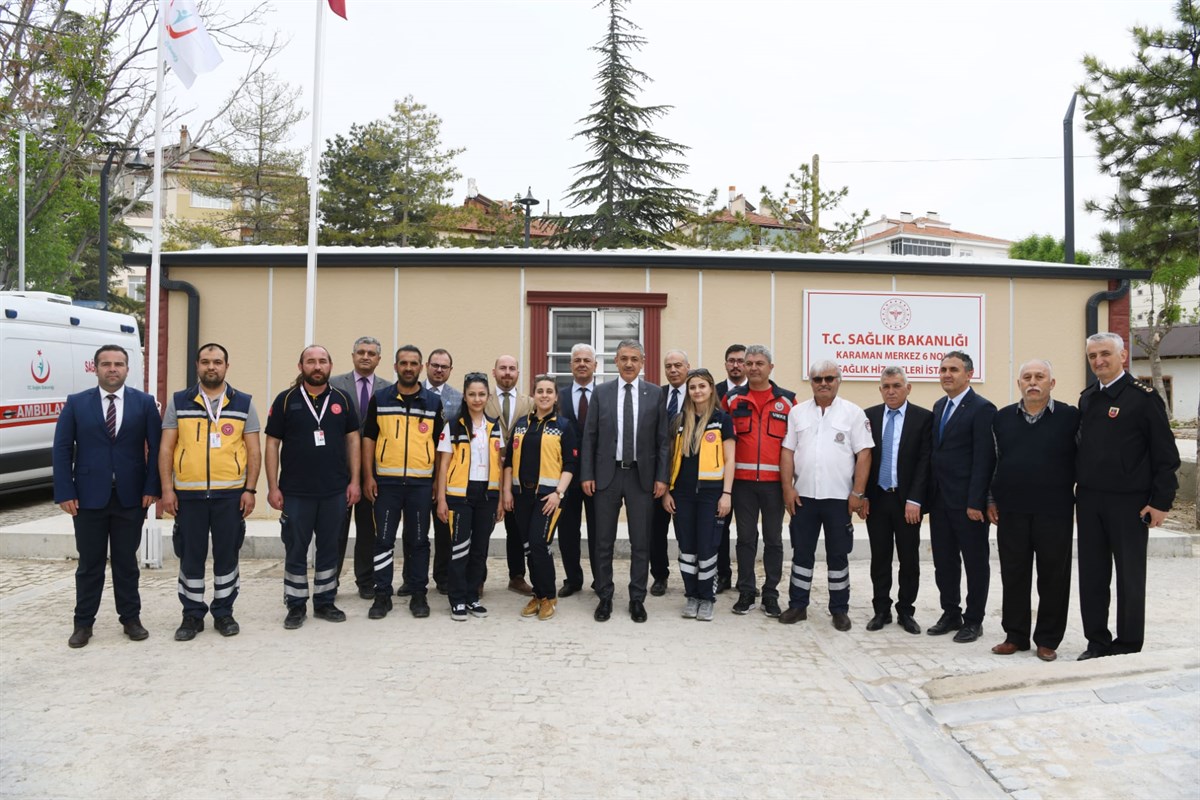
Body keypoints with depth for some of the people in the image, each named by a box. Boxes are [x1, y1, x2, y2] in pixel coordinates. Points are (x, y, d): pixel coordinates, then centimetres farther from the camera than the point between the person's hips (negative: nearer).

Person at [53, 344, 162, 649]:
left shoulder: (144, 403, 2)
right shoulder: (76, 403, 3)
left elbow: (157, 447, 0)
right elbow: (61, 449, 1)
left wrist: (152, 488, -7)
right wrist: (65, 493, -6)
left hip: (131, 497, 0)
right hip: (89, 497, 0)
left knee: (126, 562, 10)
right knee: (90, 563, 9)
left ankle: (131, 618, 21)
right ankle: (83, 623, 20)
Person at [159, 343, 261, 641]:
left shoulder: (243, 403, 4)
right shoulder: (179, 402, 5)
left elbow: (254, 451, 4)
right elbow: (166, 449, 4)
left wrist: (250, 489, -4)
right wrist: (167, 489, -3)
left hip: (230, 494, 0)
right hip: (188, 494, 0)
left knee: (227, 554, 7)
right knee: (190, 556, 7)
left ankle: (223, 612, 21)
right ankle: (192, 614, 20)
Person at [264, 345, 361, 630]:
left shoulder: (342, 399, 4)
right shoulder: (286, 400, -2)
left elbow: (352, 440, 7)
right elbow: (272, 444, -1)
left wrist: (354, 481, 1)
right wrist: (273, 487, -6)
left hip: (335, 491, 2)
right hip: (296, 492, -2)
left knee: (329, 548, 11)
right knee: (295, 550, 7)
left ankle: (325, 602, 23)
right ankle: (296, 606, 19)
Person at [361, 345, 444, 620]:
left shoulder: (433, 402, 6)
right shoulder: (379, 399, 5)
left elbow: (440, 444, 7)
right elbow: (368, 438, 5)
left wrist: (439, 481, 2)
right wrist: (368, 477, -2)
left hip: (421, 483, 0)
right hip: (386, 482, 0)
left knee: (418, 540, 7)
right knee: (383, 540, 3)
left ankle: (418, 594, 17)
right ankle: (382, 595, 13)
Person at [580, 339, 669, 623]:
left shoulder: (655, 394, 2)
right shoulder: (601, 392, 3)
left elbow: (662, 439, 2)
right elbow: (589, 437, 2)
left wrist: (661, 477, -4)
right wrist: (587, 475, -3)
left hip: (641, 475, 0)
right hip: (607, 474, 0)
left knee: (641, 542, 6)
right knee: (604, 541, 7)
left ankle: (637, 599, 18)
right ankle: (604, 597, 20)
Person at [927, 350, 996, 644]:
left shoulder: (982, 409, -11)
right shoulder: (939, 407, 13)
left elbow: (984, 460, -15)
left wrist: (976, 502, -19)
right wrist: (929, 494, 9)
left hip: (967, 501, -7)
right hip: (940, 499, 7)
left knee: (975, 562, 7)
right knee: (944, 562, 13)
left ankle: (973, 620, 17)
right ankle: (950, 614, 25)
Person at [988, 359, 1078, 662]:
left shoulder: (1070, 417, -1)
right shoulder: (1002, 417, 7)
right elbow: (992, 461, 10)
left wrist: (1081, 502, -3)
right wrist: (991, 501, 7)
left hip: (1054, 512, -2)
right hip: (1011, 511, 3)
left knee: (1053, 577, 6)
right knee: (1013, 575, 9)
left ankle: (1048, 640, 19)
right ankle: (1015, 635, 21)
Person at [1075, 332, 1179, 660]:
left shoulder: (1144, 397, -8)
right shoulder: (1087, 398, 10)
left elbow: (1166, 454, -9)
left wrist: (1161, 501, -12)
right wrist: (1077, 492, 11)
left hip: (1128, 503, -5)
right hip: (1089, 501, 5)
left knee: (1130, 576, 6)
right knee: (1092, 574, 10)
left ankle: (1128, 646, 17)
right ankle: (1097, 642, 22)